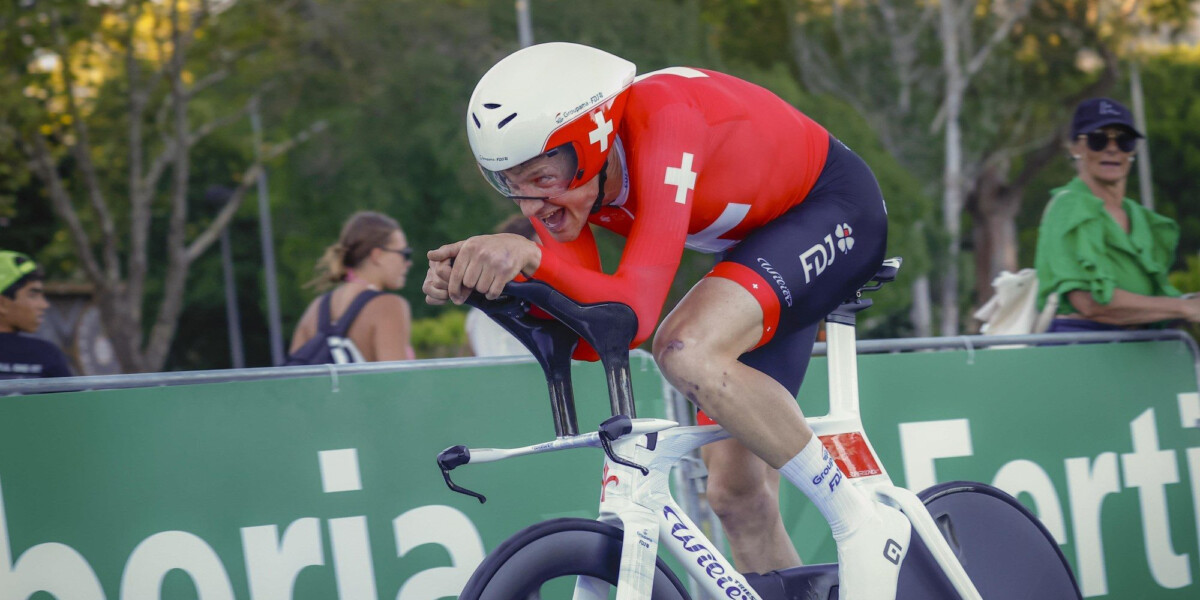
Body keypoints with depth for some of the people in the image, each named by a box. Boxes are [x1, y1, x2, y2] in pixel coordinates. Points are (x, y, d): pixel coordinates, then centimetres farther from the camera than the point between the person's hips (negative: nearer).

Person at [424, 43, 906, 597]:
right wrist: (481, 284, -32)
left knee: (688, 351, -34)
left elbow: (637, 312, -42)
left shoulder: (662, 119, -35)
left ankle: (860, 521, -21)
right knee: (735, 494, 1)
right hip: (758, 237, 8)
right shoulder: (556, 173, -14)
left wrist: (533, 258, -57)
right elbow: (589, 336, -16)